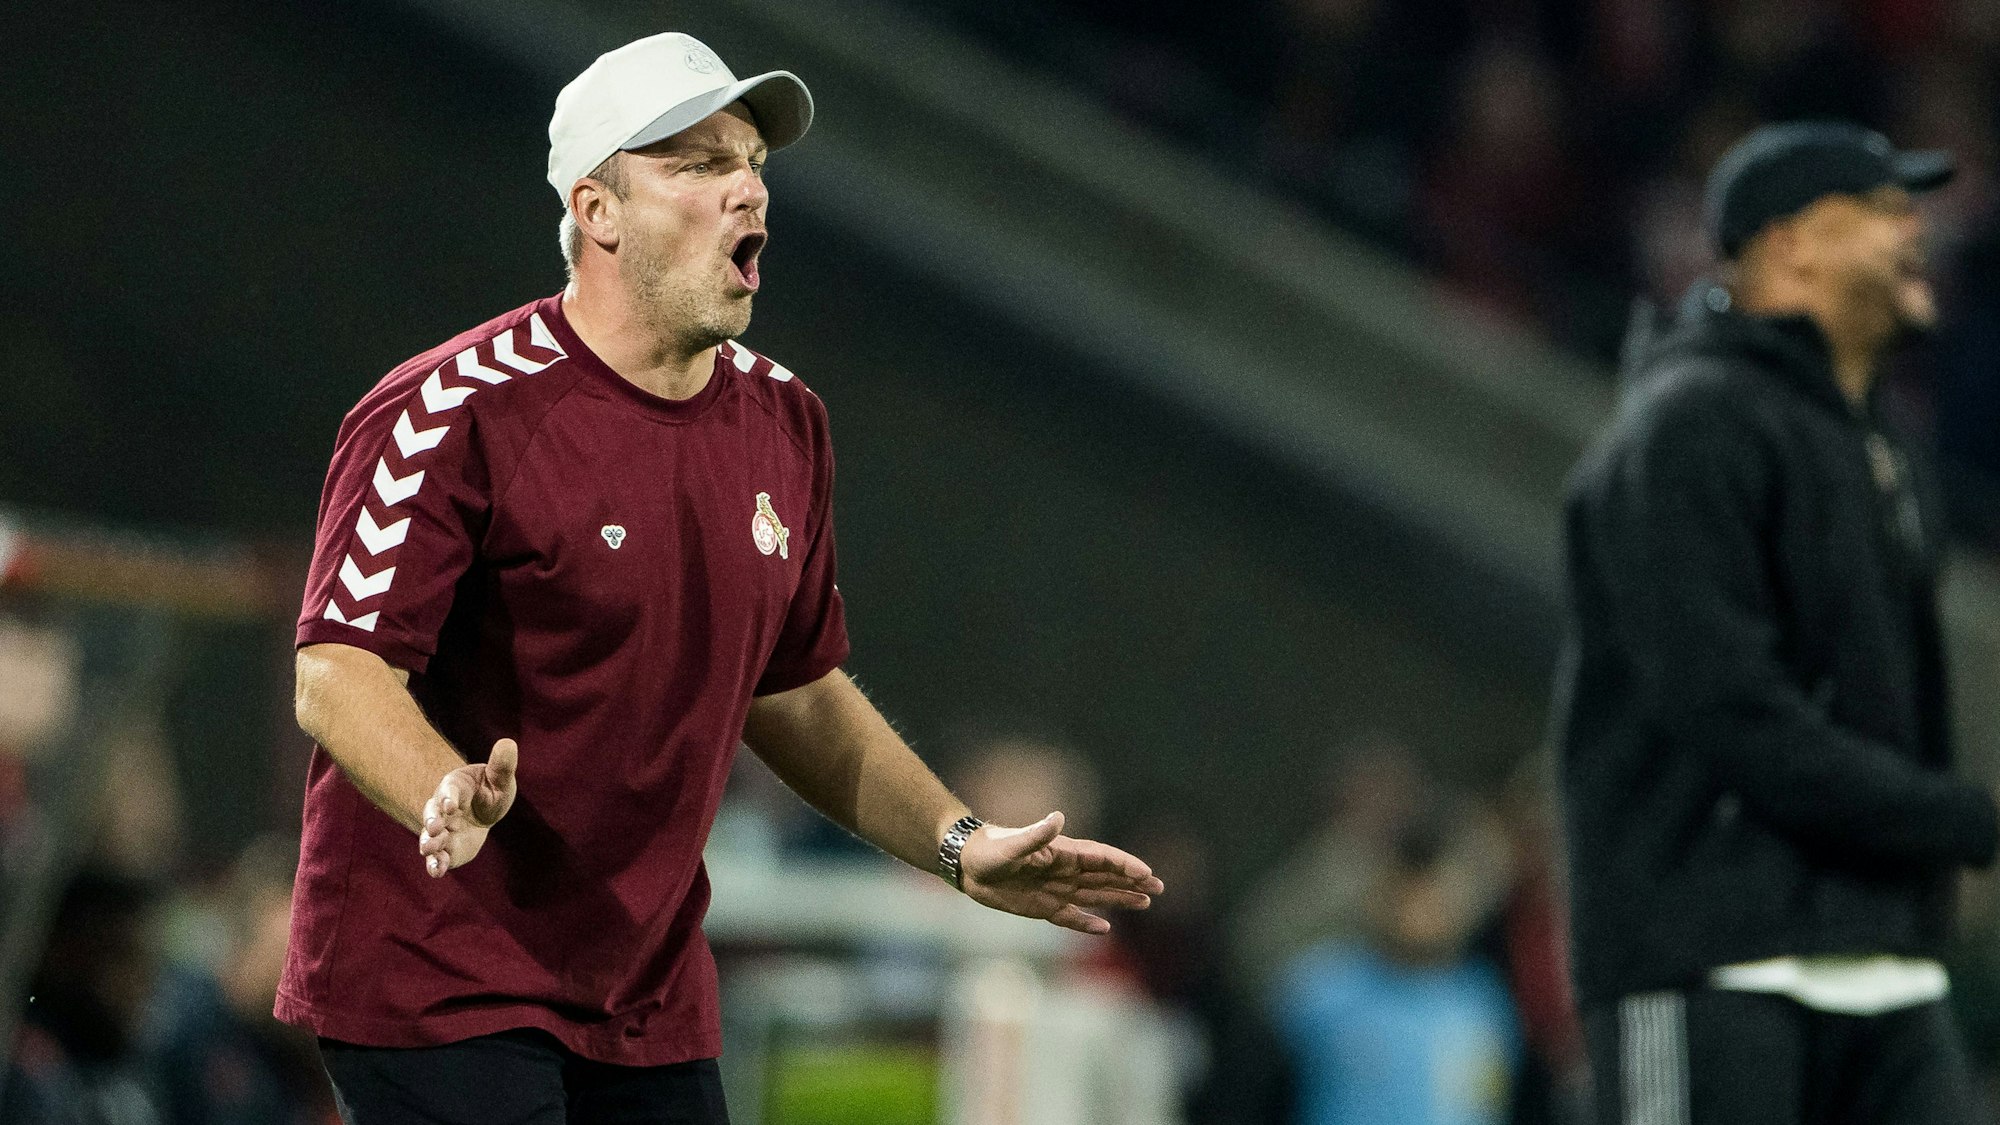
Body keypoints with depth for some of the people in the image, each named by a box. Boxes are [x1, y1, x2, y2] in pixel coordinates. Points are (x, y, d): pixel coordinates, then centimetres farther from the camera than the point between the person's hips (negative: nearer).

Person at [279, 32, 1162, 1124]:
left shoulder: (783, 425, 9)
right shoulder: (458, 414, -14)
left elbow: (796, 692, 21)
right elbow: (338, 673, -19)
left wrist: (959, 845, 13)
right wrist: (449, 800, -38)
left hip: (650, 1007, 7)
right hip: (432, 984, -7)